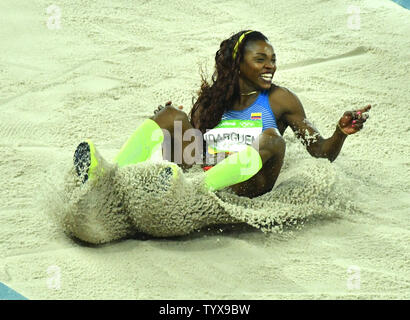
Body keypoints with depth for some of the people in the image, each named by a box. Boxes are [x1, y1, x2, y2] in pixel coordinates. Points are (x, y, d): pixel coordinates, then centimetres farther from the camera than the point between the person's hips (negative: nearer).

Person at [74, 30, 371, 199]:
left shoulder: (280, 100, 9)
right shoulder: (213, 100, 16)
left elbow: (322, 153, 5)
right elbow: (189, 157, 12)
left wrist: (341, 133, -15)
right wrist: (170, 128, -6)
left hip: (246, 189, -3)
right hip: (204, 173, 3)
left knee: (272, 138, -30)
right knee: (172, 115, -9)